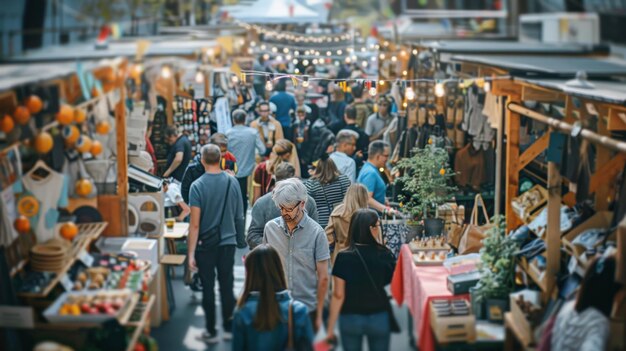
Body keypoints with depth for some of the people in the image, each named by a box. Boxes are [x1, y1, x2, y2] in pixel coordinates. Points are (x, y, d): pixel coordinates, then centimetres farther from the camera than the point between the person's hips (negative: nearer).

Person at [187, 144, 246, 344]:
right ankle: (229, 328, 20)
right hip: (228, 242, 3)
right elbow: (239, 216, 5)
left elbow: (195, 224, -16)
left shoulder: (197, 186, -15)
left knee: (208, 288, 7)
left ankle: (211, 332, 15)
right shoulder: (232, 182, -4)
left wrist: (191, 253, -12)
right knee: (227, 287, 12)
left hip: (205, 245, -3)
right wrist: (240, 239, 20)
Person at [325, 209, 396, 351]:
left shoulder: (344, 257, -14)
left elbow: (338, 295, -13)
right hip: (379, 318, 1)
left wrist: (330, 327, -5)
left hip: (350, 319, -1)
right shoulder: (384, 255, -11)